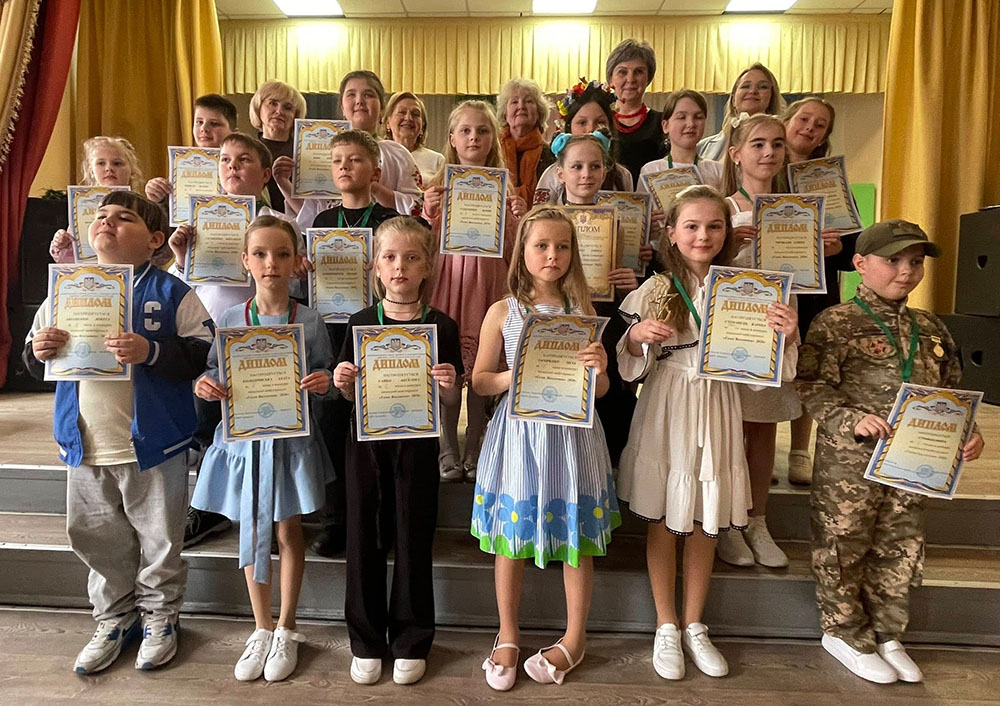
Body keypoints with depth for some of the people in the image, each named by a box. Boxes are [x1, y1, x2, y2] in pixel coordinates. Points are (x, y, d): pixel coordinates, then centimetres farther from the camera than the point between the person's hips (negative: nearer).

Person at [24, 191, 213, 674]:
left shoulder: (170, 292, -7)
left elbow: (204, 353, -15)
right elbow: (35, 362, 13)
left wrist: (151, 351, -29)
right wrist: (37, 351, -9)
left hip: (152, 444, -5)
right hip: (85, 446, 5)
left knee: (159, 540, 10)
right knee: (95, 539, 17)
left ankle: (160, 618, 32)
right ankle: (114, 619, 38)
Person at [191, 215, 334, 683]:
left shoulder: (310, 321, -4)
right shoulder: (229, 319, -1)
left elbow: (325, 375, 1)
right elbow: (215, 374, 3)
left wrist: (324, 382, -21)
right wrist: (205, 387, -18)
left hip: (291, 439, -1)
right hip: (244, 437, 2)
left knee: (289, 531, 10)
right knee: (251, 533, 12)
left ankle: (286, 631, 28)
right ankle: (262, 629, 32)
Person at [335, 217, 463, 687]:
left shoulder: (441, 326, -2)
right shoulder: (360, 323, 2)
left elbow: (450, 402, 1)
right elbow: (349, 396, 8)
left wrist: (449, 385, -19)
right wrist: (342, 383, -13)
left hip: (417, 444, -1)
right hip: (367, 441, 2)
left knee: (413, 540, 7)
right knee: (364, 539, 9)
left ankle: (411, 642, 27)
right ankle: (366, 642, 28)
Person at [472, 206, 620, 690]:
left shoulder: (582, 312, 3)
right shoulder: (503, 312, 0)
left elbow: (601, 391, 5)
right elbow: (480, 380, 3)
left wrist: (598, 369, -17)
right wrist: (516, 376, -15)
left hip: (570, 436, 1)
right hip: (518, 433, 0)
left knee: (577, 537, 9)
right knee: (509, 536, 9)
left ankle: (574, 638, 31)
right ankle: (507, 637, 30)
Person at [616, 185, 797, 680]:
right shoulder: (655, 290, -3)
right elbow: (632, 366, -2)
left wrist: (783, 336, -16)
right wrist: (635, 336, -22)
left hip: (715, 413, 2)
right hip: (665, 413, -1)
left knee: (705, 523, 12)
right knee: (663, 520, 9)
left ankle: (693, 625, 32)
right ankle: (666, 626, 27)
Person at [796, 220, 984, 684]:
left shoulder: (932, 330, 10)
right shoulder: (837, 323, -10)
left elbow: (950, 393, 17)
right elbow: (812, 387, -15)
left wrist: (967, 434, 2)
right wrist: (851, 420, -27)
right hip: (848, 460, -6)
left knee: (900, 550, 16)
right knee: (844, 547, 8)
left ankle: (885, 633, 35)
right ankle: (844, 633, 27)